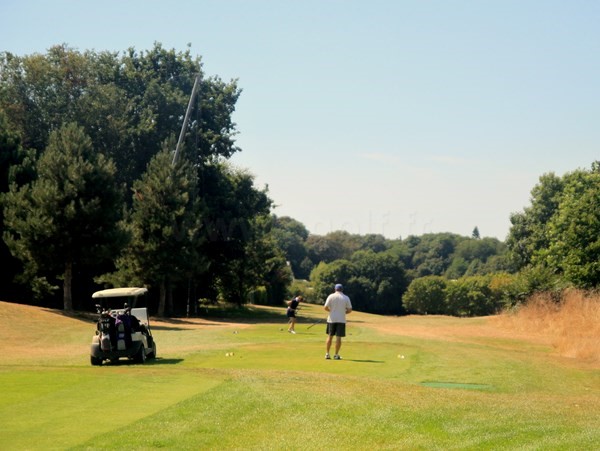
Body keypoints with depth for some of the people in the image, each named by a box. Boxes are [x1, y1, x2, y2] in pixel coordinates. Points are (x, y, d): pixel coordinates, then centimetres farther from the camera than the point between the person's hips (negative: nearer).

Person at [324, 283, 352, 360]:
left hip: (331, 319, 1)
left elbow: (326, 307, -6)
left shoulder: (331, 296, -1)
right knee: (338, 337, 1)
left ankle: (327, 354, 8)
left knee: (330, 336, 9)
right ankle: (336, 355, -1)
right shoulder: (346, 298, 0)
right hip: (341, 320, -1)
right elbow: (349, 310, -2)